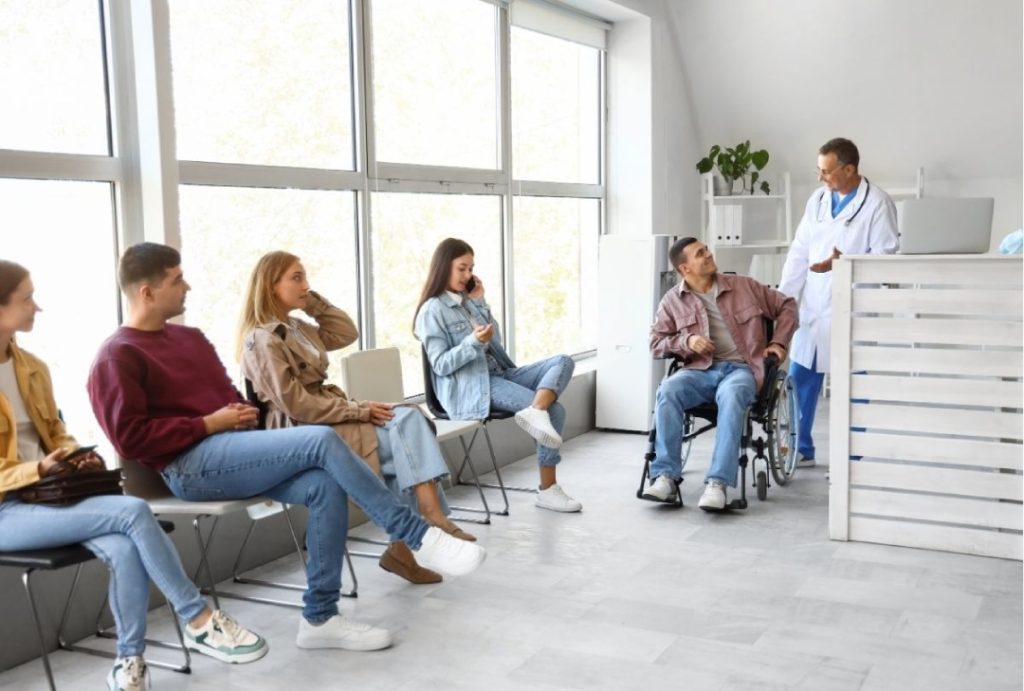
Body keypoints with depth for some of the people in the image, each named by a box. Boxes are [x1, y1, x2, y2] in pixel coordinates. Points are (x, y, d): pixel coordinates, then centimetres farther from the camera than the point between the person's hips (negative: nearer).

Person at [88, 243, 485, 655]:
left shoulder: (189, 338, 21)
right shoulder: (117, 357, -4)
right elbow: (130, 438, -13)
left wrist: (241, 413, 2)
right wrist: (209, 424, -13)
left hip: (230, 447, 8)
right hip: (190, 465, -8)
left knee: (325, 485, -20)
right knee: (322, 441, -25)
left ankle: (319, 617, -12)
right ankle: (418, 537, -19)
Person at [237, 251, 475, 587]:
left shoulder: (295, 328, 16)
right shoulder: (262, 341, -13)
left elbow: (346, 333, 20)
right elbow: (295, 405, -18)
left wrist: (313, 302, 10)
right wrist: (359, 410, -17)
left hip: (328, 421, 9)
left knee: (408, 418, -13)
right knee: (407, 436, -18)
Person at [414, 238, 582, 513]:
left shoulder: (468, 300, 19)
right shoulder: (432, 310, -5)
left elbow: (495, 341, 14)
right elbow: (441, 365, -12)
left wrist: (480, 302, 7)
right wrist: (473, 342, -27)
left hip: (499, 374, 8)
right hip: (471, 389, -8)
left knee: (563, 362, -15)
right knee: (555, 410, -21)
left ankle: (535, 412, -39)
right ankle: (547, 489, -17)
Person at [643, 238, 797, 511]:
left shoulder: (743, 286, 11)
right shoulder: (673, 301, 9)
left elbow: (786, 305, 19)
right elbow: (656, 343, 9)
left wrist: (778, 342, 6)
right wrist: (687, 342, -9)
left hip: (741, 369, -1)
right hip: (700, 370, 1)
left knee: (731, 396, -38)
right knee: (667, 390, -32)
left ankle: (717, 483, -41)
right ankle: (665, 476, -29)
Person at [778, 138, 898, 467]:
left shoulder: (877, 203, -7)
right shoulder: (818, 199, 9)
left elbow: (885, 255, -12)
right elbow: (799, 251, 9)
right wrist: (783, 296, 3)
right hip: (814, 305, 6)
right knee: (800, 378, 9)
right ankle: (801, 449, 24)